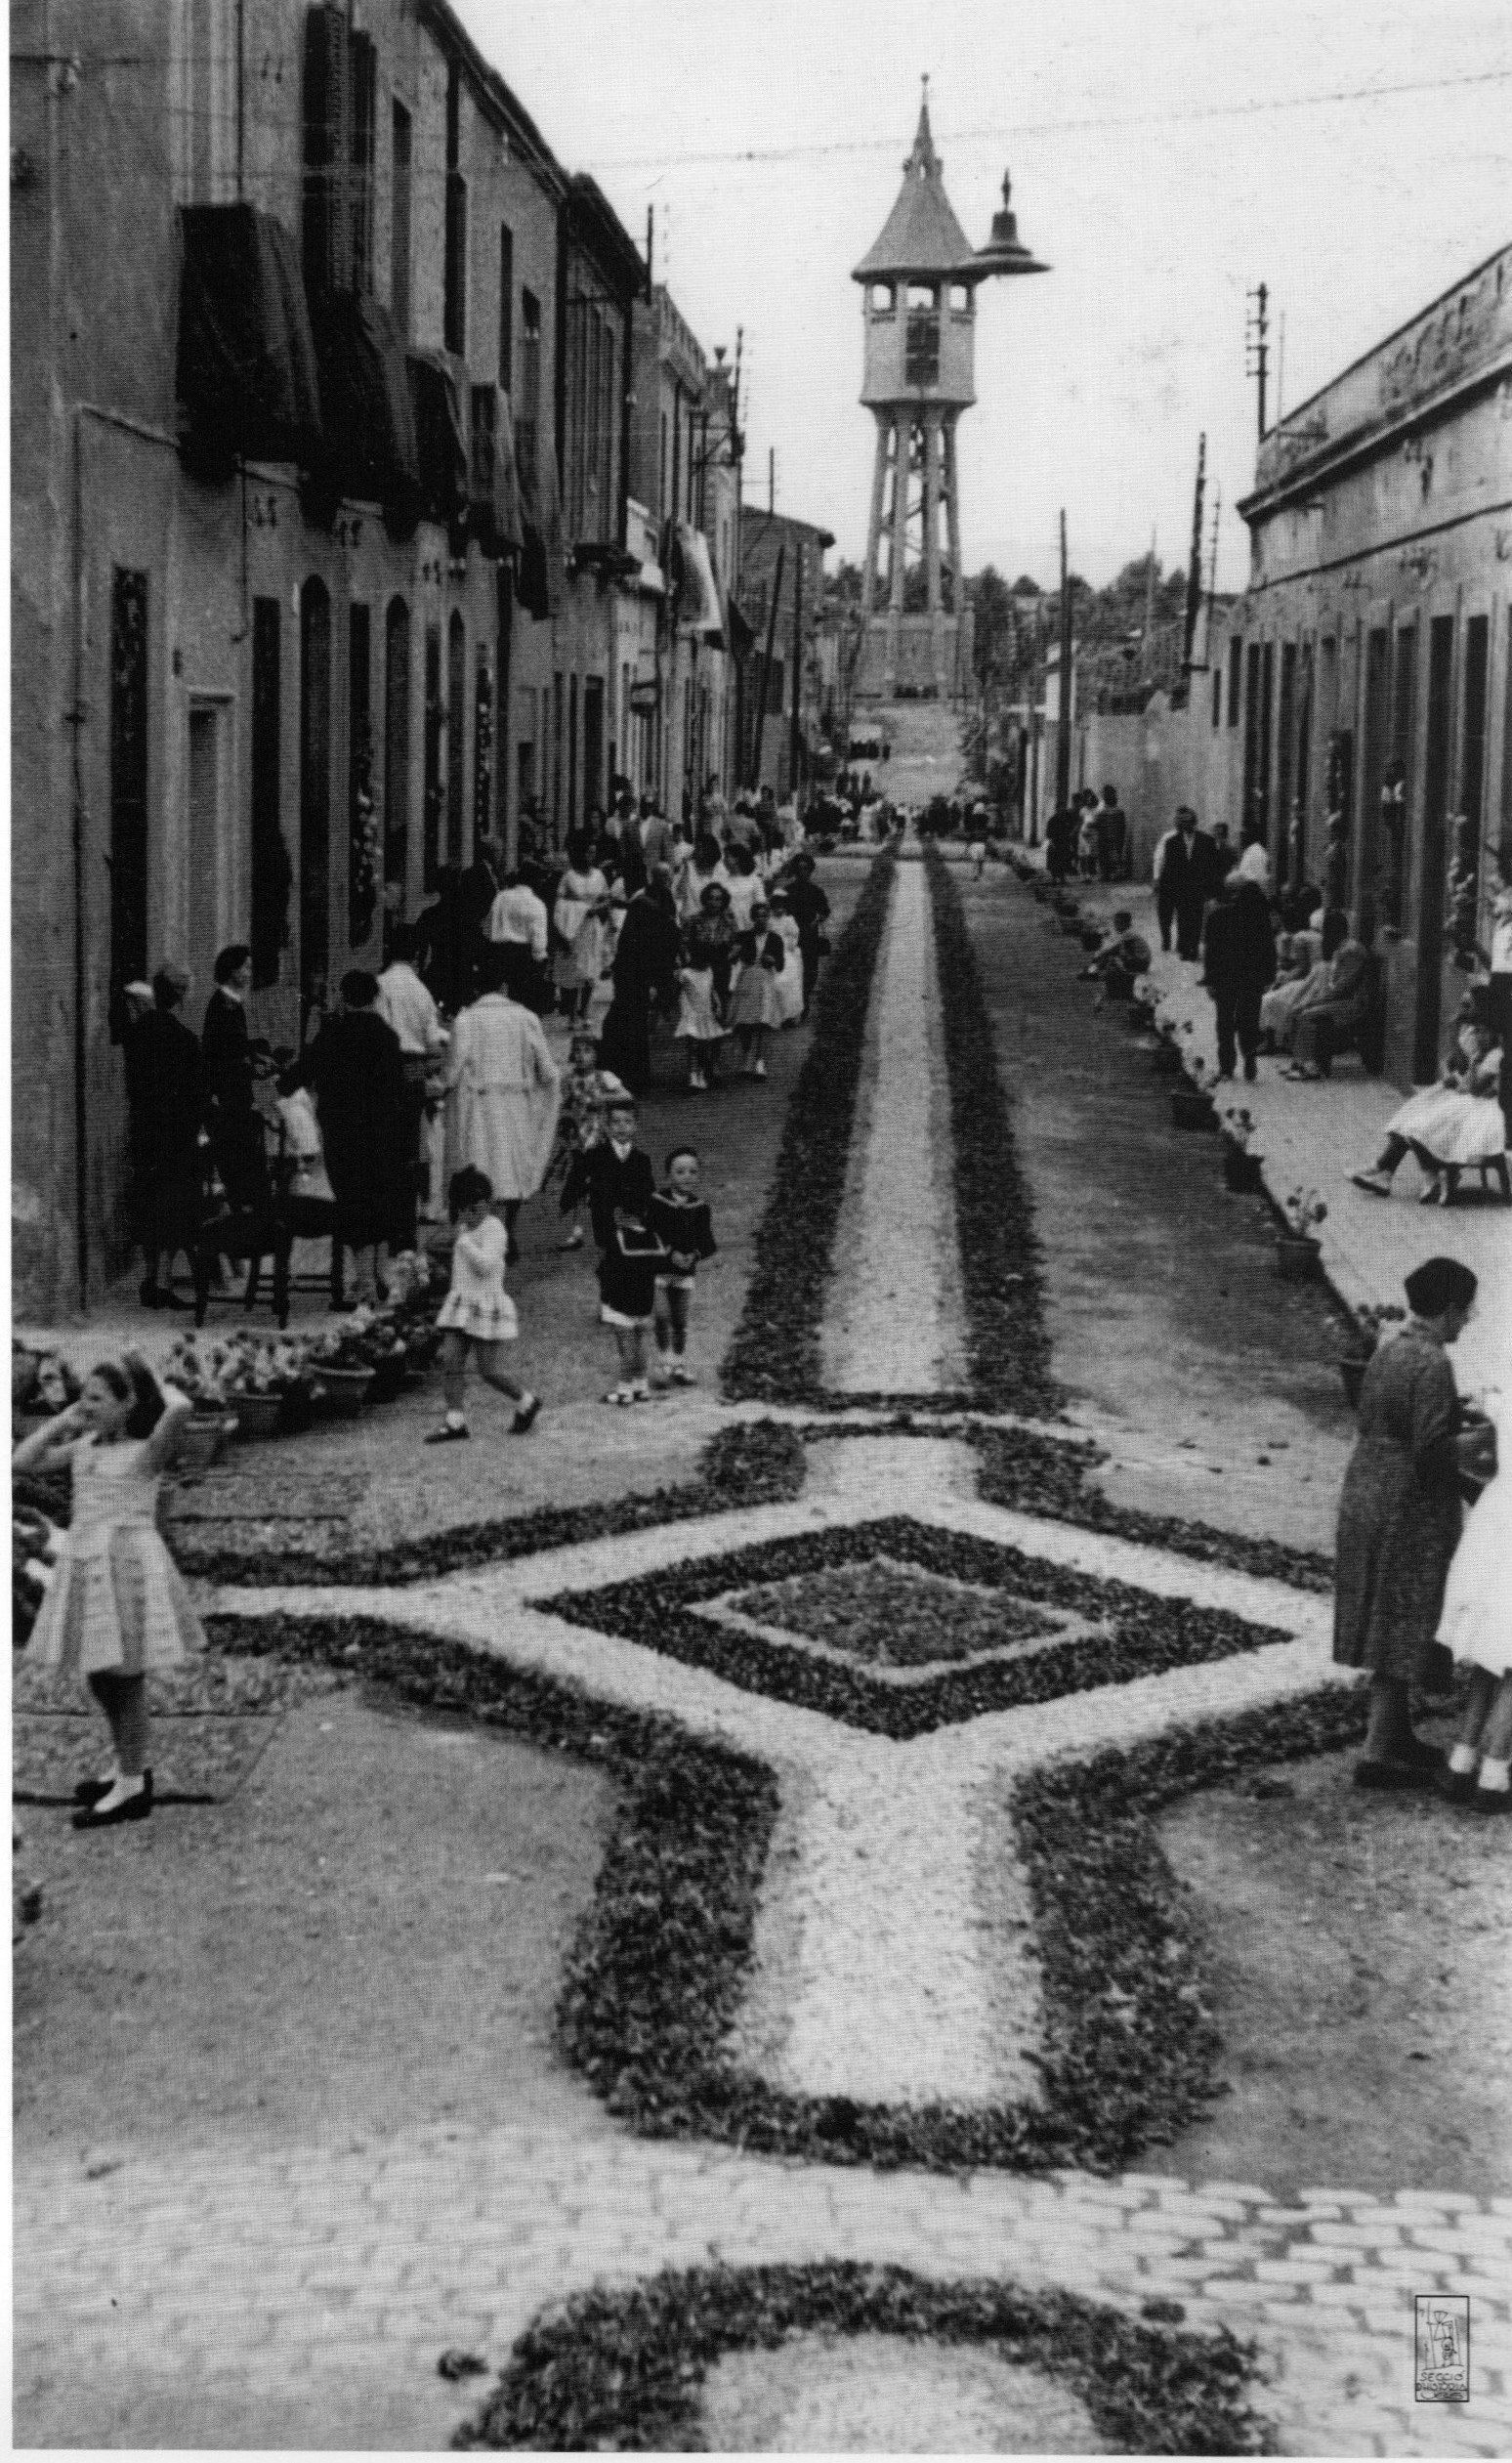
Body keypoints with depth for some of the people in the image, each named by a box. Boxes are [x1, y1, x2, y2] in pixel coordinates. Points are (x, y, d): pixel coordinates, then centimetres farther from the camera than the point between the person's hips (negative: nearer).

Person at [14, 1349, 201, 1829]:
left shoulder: (147, 1451, -9)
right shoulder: (83, 1448, 10)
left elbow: (181, 1408, -29)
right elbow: (20, 1462, 10)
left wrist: (152, 1381, -9)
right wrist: (63, 1421, 8)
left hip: (127, 1567, -7)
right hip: (85, 1567, 7)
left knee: (122, 1676, -2)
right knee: (98, 1676, 16)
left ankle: (132, 1788, 6)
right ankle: (130, 1765, 33)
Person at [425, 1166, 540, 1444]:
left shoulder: (493, 1229, -14)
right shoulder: (467, 1228, 11)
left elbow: (485, 1265, -27)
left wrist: (464, 1238, -22)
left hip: (487, 1308, -8)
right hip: (460, 1306, 8)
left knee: (490, 1371, -3)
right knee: (450, 1362, -4)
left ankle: (526, 1402, 21)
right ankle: (455, 1423, -3)